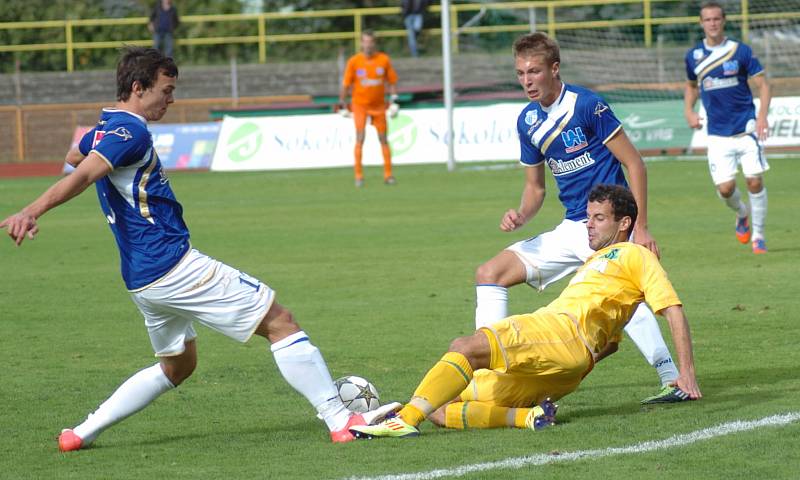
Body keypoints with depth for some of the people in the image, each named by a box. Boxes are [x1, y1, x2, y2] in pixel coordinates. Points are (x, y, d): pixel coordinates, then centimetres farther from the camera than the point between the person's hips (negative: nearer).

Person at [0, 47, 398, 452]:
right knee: (280, 322, -4)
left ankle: (82, 433, 19)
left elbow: (73, 158, 36)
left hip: (141, 278, 10)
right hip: (173, 265, -10)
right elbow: (82, 176, -29)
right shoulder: (131, 131, -15)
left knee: (177, 366, 26)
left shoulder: (102, 130, 14)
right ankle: (341, 421, -6)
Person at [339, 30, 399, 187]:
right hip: (359, 104, -2)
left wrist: (394, 102, -3)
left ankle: (388, 175, 14)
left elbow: (392, 81, 4)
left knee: (383, 138, 6)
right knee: (360, 138, -11)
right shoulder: (353, 61, -8)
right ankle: (359, 176, -6)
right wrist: (342, 105, 0)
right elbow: (346, 84, -1)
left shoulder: (384, 59, -5)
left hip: (378, 104, 2)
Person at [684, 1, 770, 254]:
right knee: (725, 188, -7)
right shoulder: (693, 55, 5)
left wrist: (762, 116, -17)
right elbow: (691, 85, 23)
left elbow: (763, 84, -2)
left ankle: (758, 235, 9)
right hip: (718, 134, 2)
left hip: (746, 128, -2)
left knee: (755, 181, -9)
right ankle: (742, 214, 27)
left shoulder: (740, 51, -4)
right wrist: (688, 111, 6)